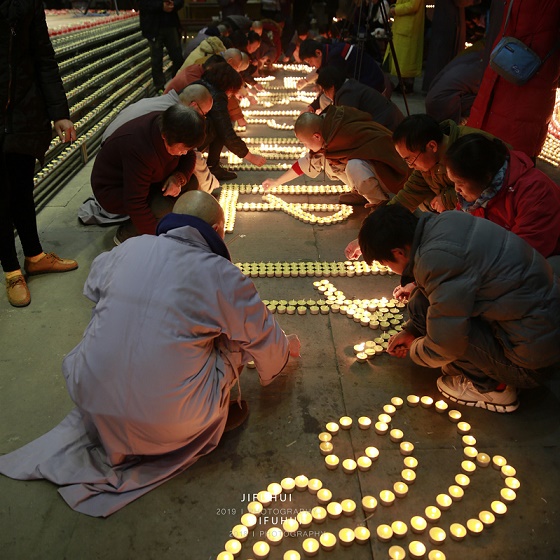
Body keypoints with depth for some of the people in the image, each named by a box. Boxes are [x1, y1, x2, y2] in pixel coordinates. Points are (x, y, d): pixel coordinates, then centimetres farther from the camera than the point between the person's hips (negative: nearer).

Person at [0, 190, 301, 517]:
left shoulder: (127, 249, 1)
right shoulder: (221, 275, -11)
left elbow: (94, 287, 24)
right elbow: (264, 340, 4)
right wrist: (286, 347, 27)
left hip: (93, 403, 4)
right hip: (169, 422, -3)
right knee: (237, 335, 10)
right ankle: (218, 416, 19)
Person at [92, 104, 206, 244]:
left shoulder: (168, 126, -17)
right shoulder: (140, 149, -39)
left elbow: (189, 157, 1)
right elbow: (135, 204, -36)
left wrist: (179, 178, -21)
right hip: (112, 190, -8)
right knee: (167, 208, -30)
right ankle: (125, 235, -7)